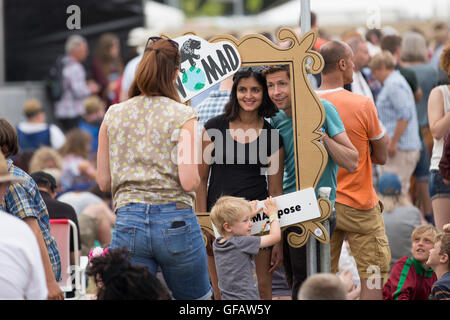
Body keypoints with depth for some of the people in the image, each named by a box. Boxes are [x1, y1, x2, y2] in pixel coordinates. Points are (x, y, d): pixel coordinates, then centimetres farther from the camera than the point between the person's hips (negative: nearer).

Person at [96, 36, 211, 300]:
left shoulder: (114, 116, 6)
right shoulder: (183, 117, -5)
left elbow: (104, 182, 8)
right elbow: (189, 181, -13)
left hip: (128, 221, 2)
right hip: (175, 220, -2)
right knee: (197, 299, 14)